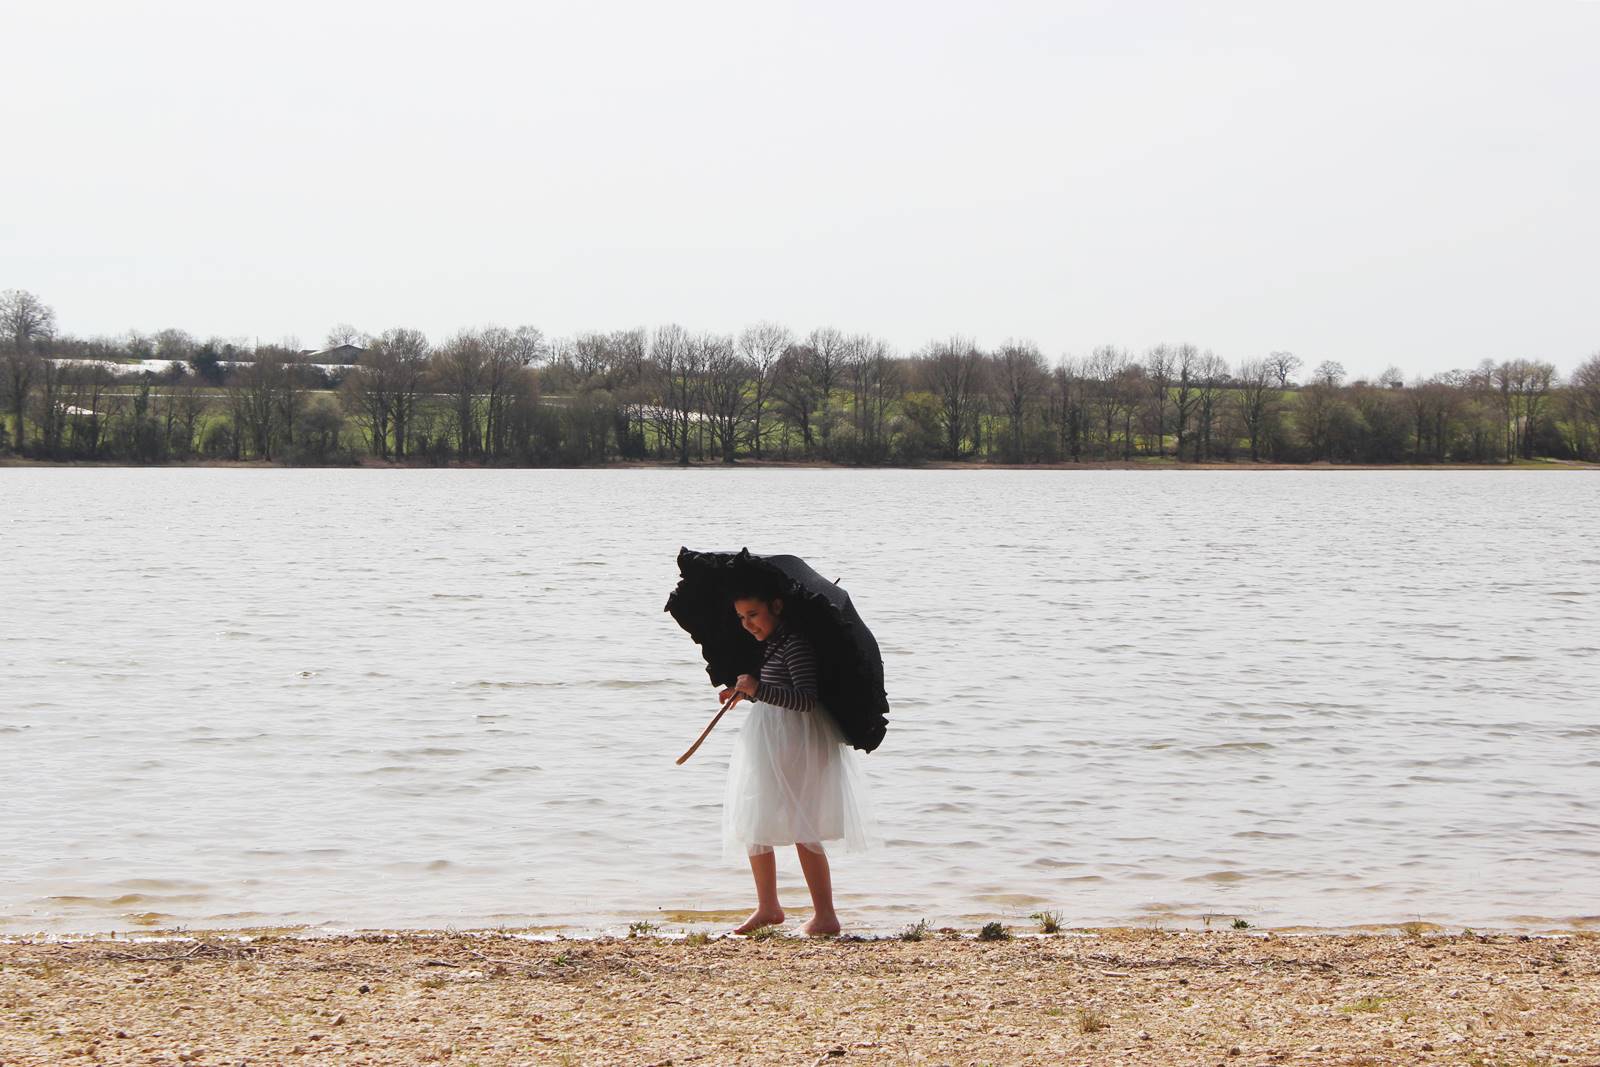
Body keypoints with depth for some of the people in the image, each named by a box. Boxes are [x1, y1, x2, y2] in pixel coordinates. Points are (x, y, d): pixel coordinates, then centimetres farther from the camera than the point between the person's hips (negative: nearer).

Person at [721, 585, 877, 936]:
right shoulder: (769, 644, 13)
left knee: (801, 830, -8)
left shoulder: (796, 645, -17)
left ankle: (825, 915, -3)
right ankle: (767, 907, 25)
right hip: (767, 746, 10)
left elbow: (806, 699, -26)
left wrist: (759, 690, -34)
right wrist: (742, 693, 9)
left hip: (794, 746, -10)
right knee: (752, 825, 13)